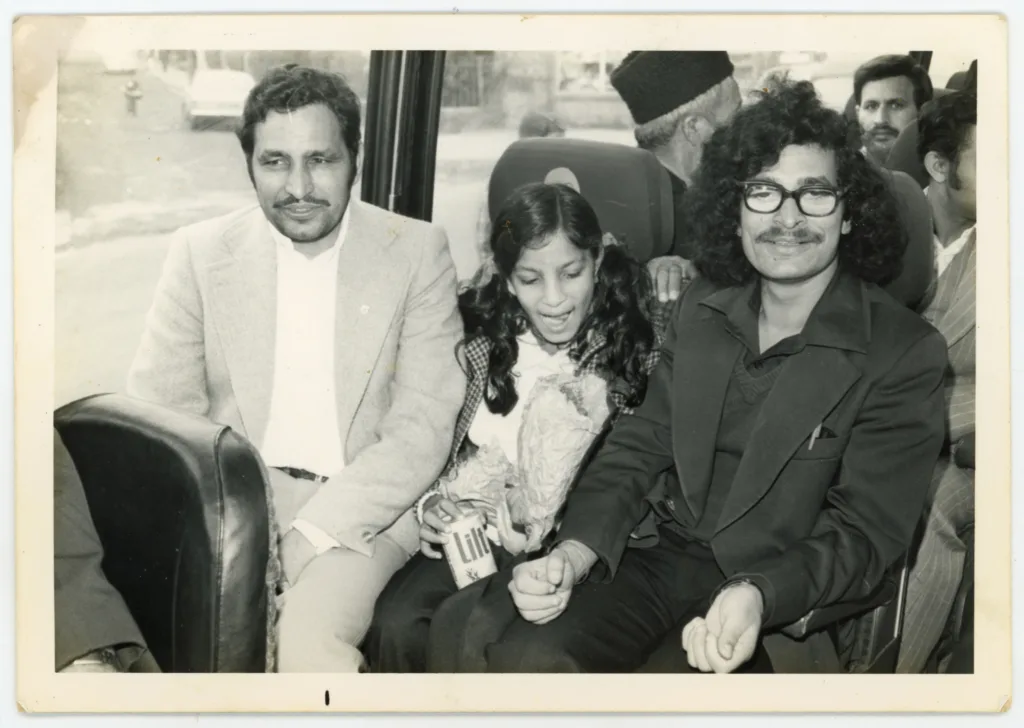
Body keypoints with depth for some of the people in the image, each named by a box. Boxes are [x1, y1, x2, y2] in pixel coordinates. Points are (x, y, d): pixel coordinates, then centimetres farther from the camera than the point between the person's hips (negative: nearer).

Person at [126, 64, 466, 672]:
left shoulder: (418, 251, -1)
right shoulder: (202, 251, 5)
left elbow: (424, 429, -6)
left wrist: (305, 534, -18)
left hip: (361, 507, -2)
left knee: (311, 635, -31)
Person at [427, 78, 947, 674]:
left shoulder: (904, 353, -5)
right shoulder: (701, 308, 11)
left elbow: (864, 531, -9)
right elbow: (639, 446, 6)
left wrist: (756, 597, -28)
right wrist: (574, 552, -12)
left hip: (774, 605, -3)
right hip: (651, 553, 4)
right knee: (465, 631, -21)